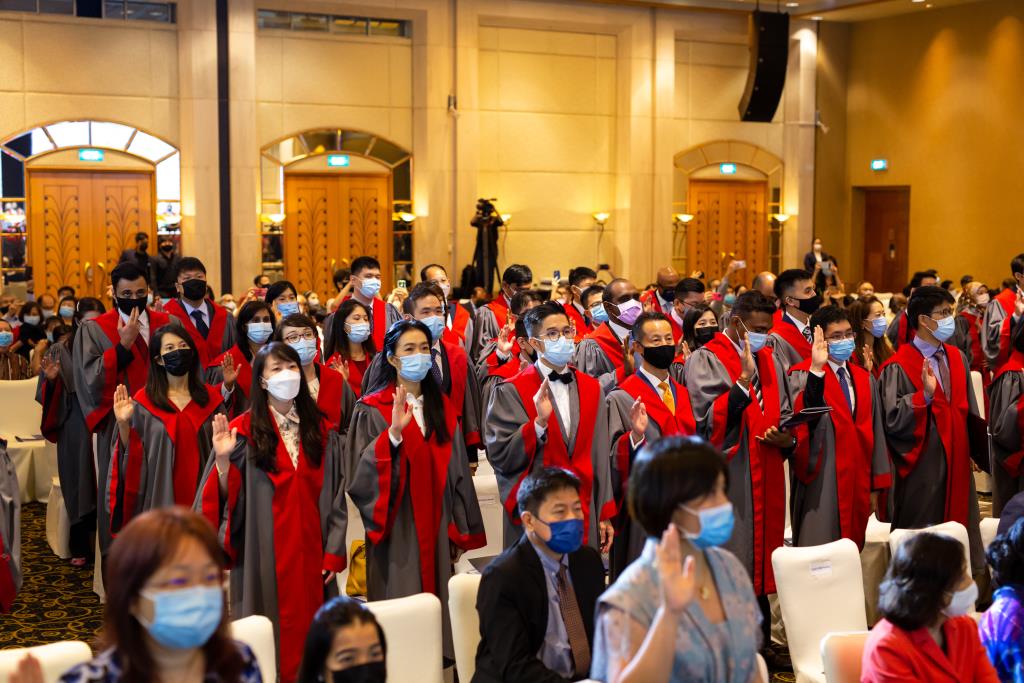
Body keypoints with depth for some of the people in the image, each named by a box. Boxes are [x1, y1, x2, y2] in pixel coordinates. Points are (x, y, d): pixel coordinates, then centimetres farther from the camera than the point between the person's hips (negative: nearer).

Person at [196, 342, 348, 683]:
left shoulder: (320, 431, 7)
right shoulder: (245, 431, -5)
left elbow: (334, 496, 7)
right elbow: (227, 498, -7)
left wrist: (333, 552, 1)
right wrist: (222, 459, -24)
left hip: (309, 552, 3)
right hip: (264, 554, -3)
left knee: (308, 632, 7)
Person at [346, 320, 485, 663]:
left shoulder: (443, 408, 10)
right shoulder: (372, 410, -4)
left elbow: (457, 473, 12)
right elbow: (361, 473, -14)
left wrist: (460, 531, 10)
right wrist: (393, 433, -28)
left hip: (436, 529, 4)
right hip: (396, 531, -4)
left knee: (435, 603, 6)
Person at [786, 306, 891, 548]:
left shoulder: (865, 380, 14)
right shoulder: (803, 375, -5)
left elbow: (874, 433, 13)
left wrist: (875, 487, 9)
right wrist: (816, 369, -30)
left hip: (857, 483, 6)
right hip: (821, 483, -6)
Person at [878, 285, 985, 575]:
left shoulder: (957, 358, 9)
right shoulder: (899, 367, -12)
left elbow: (968, 411, 16)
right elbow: (892, 420, -19)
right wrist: (925, 394, -29)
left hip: (956, 465, 6)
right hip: (922, 469, -6)